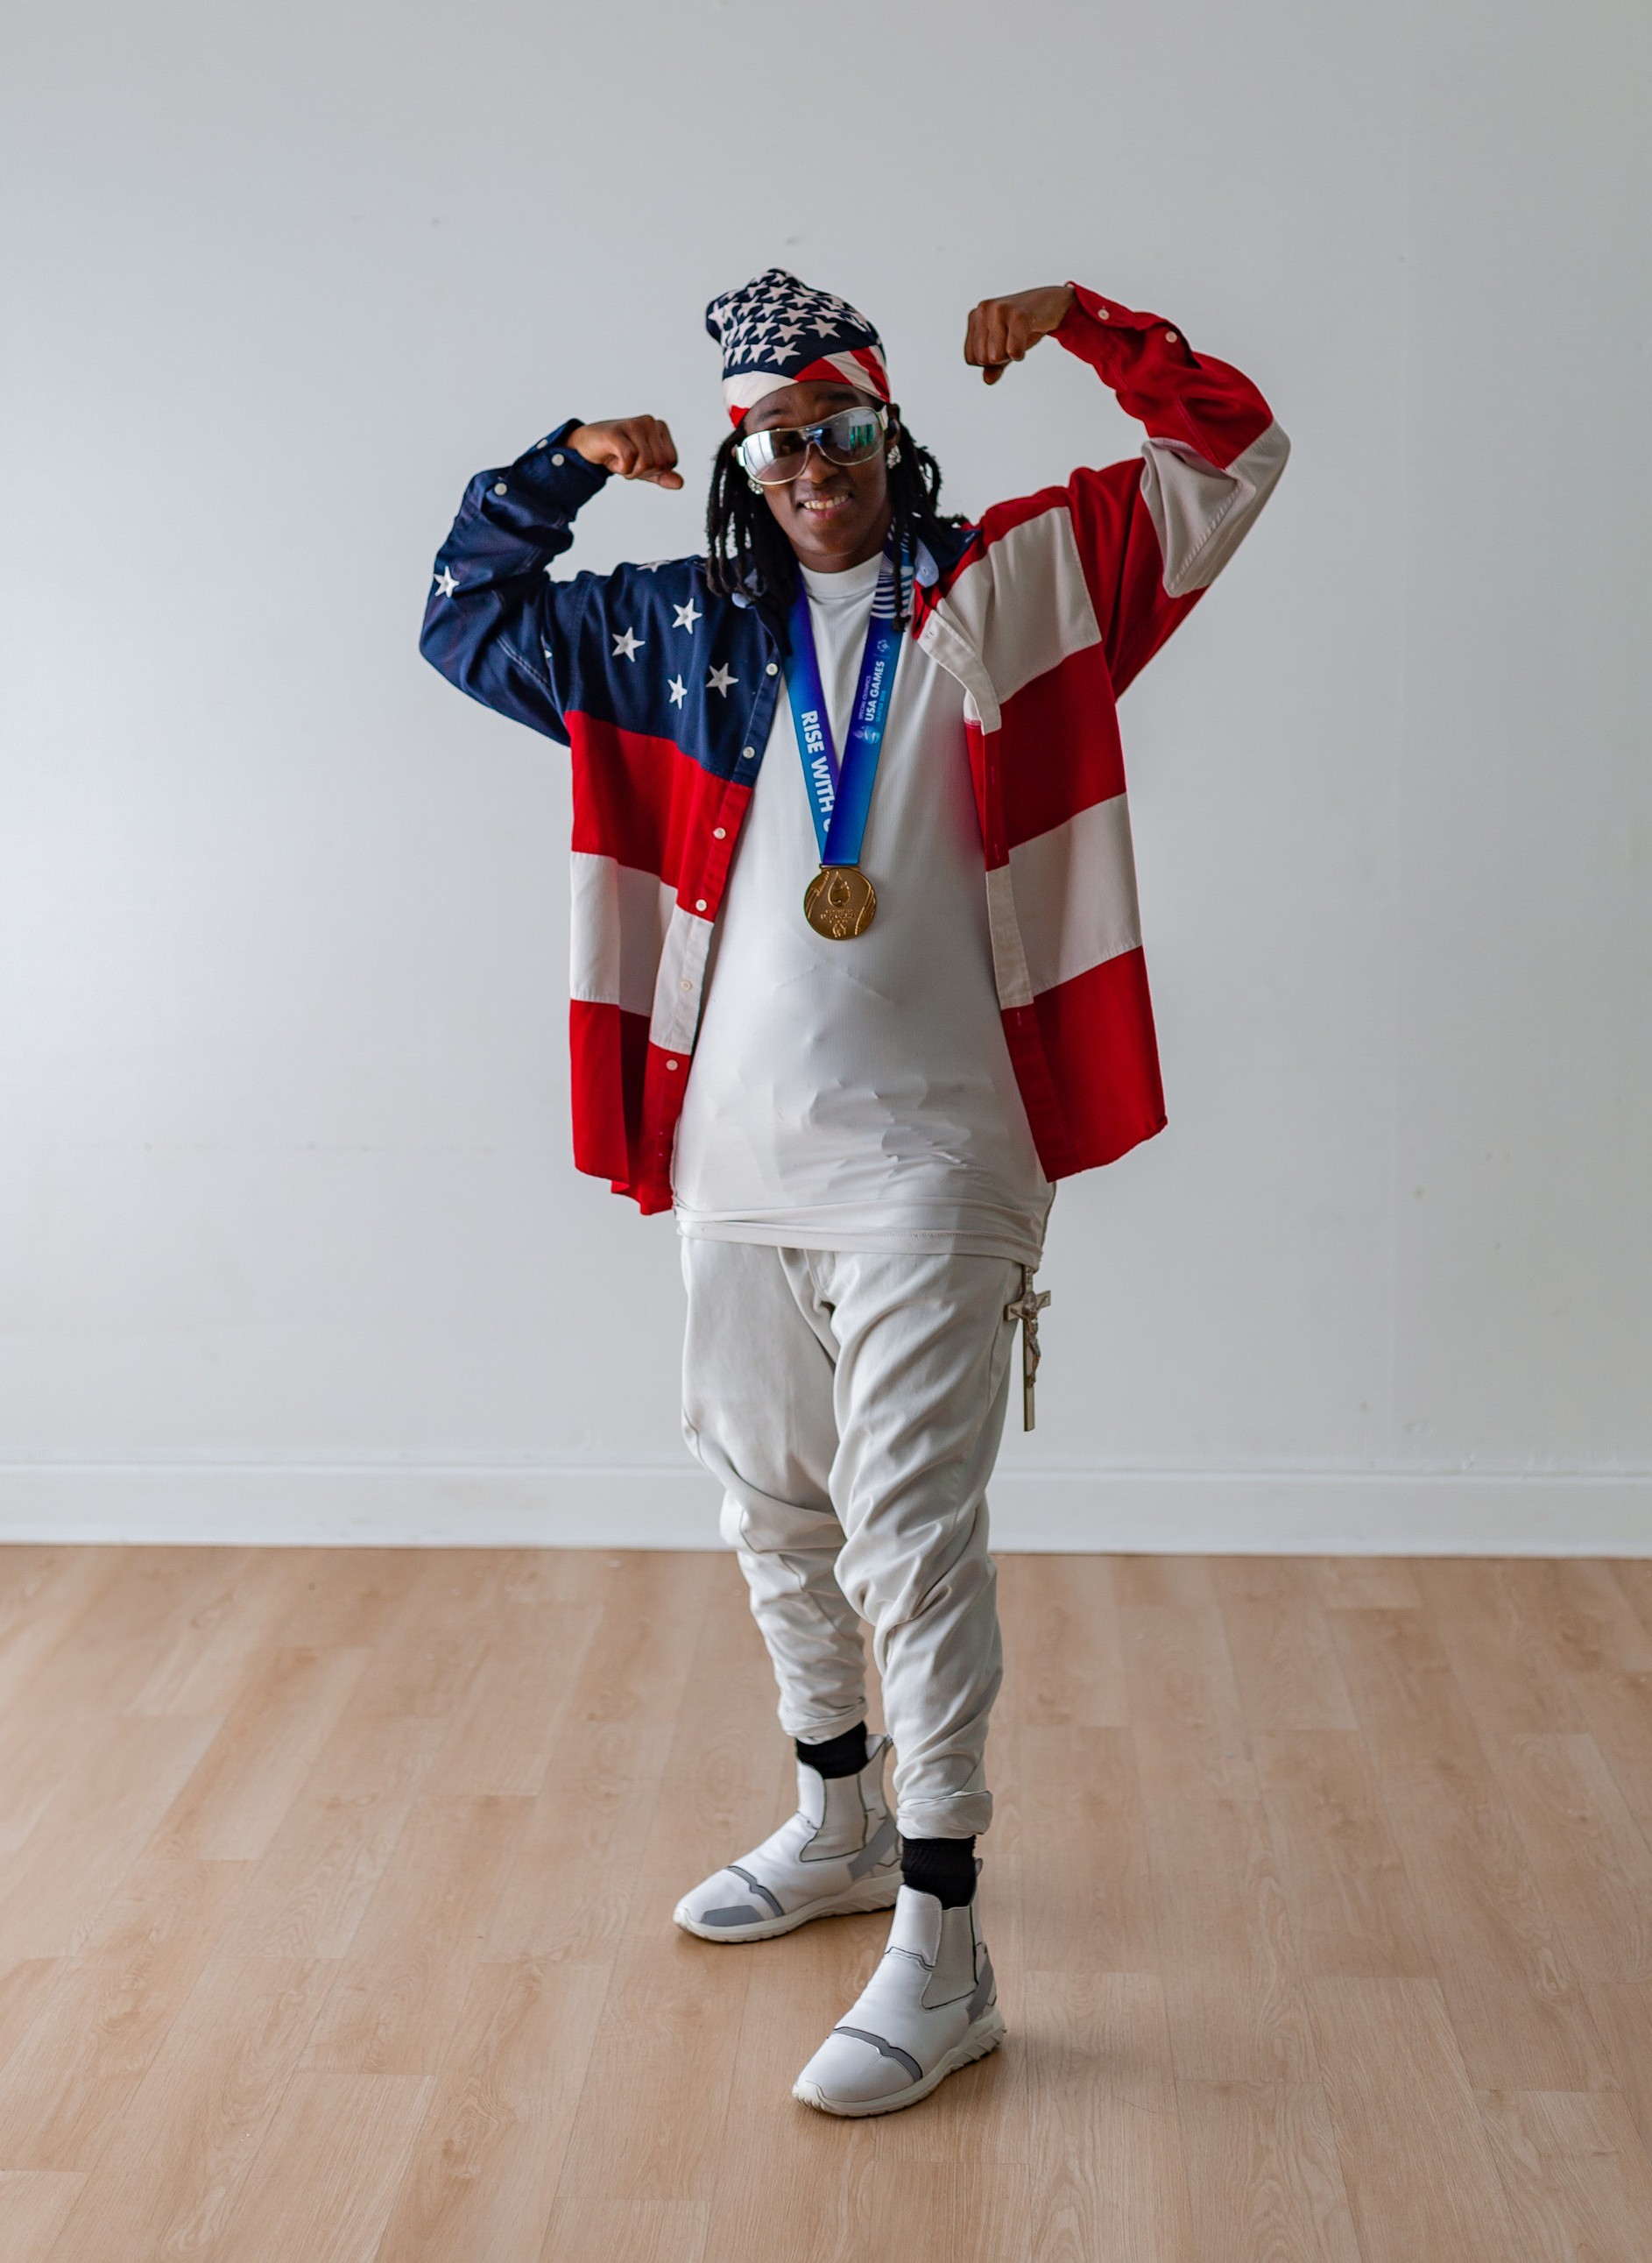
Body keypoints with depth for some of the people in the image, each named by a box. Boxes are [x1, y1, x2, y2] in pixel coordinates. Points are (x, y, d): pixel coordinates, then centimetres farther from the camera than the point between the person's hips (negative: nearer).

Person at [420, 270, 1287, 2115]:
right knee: (772, 1505, 17)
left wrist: (1082, 328, -7)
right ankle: (839, 1825, 38)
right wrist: (565, 467, 8)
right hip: (736, 1149, 5)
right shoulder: (684, 628, 11)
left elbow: (1232, 454, 4)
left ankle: (940, 1946, 4)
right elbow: (463, 618, 20)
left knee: (911, 1530, -6)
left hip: (923, 1154, -5)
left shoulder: (1006, 585, 3)